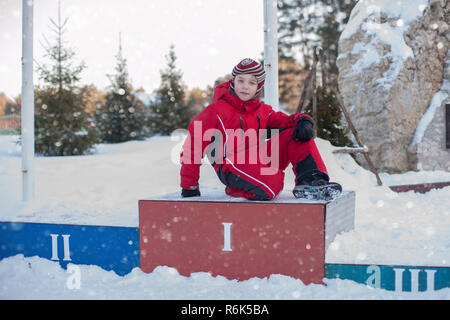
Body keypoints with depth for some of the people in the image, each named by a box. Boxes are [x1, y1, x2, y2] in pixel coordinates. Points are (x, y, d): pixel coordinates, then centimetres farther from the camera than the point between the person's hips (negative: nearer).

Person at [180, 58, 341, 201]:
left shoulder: (262, 111, 16)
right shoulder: (217, 111, -1)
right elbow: (193, 145, -1)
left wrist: (303, 120, -14)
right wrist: (189, 187, 0)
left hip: (260, 162, 7)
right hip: (232, 166, -7)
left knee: (295, 135, -8)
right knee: (273, 183, -37)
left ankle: (309, 181, -19)